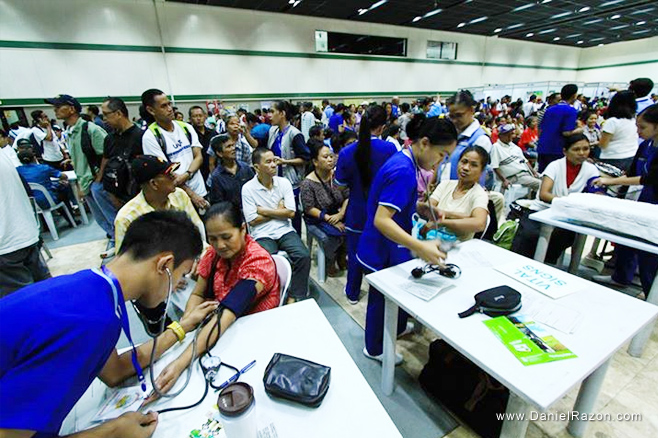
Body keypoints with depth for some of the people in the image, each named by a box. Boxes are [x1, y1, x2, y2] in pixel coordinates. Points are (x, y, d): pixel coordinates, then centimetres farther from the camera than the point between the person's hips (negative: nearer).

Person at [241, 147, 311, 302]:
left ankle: (294, 298, -6)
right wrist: (278, 210, -4)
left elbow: (290, 212, -4)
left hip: (285, 230, 3)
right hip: (262, 235, -2)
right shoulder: (248, 188, -5)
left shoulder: (284, 182, 2)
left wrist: (264, 210, -7)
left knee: (304, 256, -21)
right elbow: (252, 220, -8)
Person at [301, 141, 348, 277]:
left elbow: (347, 196, 0)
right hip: (318, 218, -4)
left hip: (337, 214, 4)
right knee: (335, 233, -28)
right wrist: (329, 218, -21)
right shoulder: (308, 183, -14)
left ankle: (341, 256, 5)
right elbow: (309, 209, -14)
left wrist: (341, 213, -15)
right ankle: (329, 262, 0)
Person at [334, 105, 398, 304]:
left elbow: (340, 185, -5)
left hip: (357, 213, 0)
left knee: (355, 252, 17)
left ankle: (352, 293, 34)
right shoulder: (390, 149, -15)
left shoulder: (347, 152, -15)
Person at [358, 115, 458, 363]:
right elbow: (381, 220, -34)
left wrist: (422, 209, 1)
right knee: (384, 299, 13)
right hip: (384, 252, -9)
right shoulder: (403, 171, -27)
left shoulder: (403, 162, 4)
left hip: (389, 248, 9)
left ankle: (395, 328, 55)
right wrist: (420, 247, -41)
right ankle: (375, 349, 38)